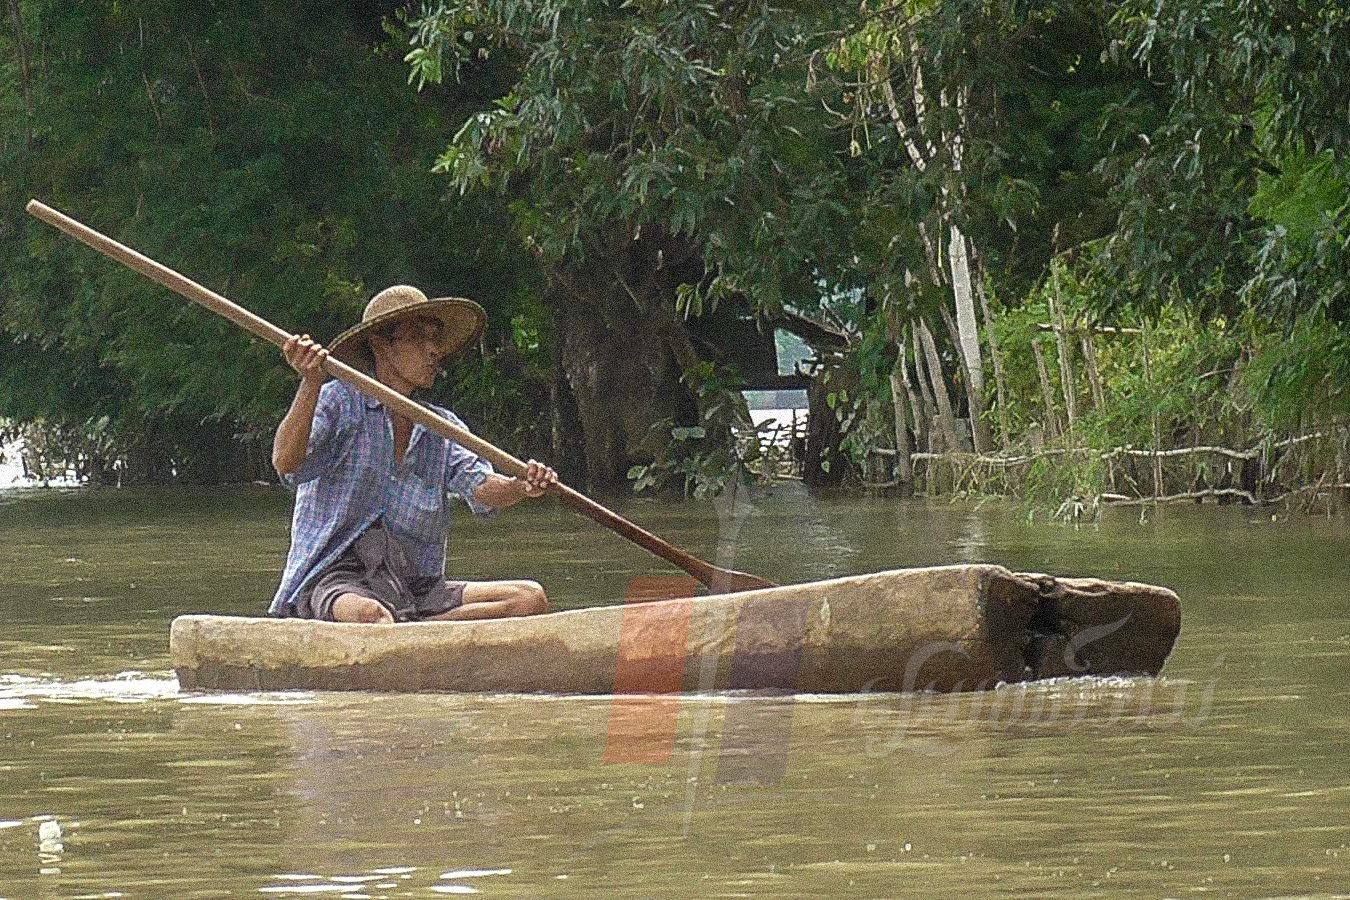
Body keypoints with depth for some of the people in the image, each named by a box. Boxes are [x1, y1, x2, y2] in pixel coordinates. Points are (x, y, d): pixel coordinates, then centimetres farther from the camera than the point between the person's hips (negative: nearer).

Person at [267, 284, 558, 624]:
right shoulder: (336, 402, 3)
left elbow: (482, 489, 1)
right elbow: (286, 464, -14)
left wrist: (521, 488, -24)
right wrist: (310, 384, -29)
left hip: (417, 590, 6)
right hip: (335, 580, -6)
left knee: (530, 597, -14)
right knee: (371, 616, -40)